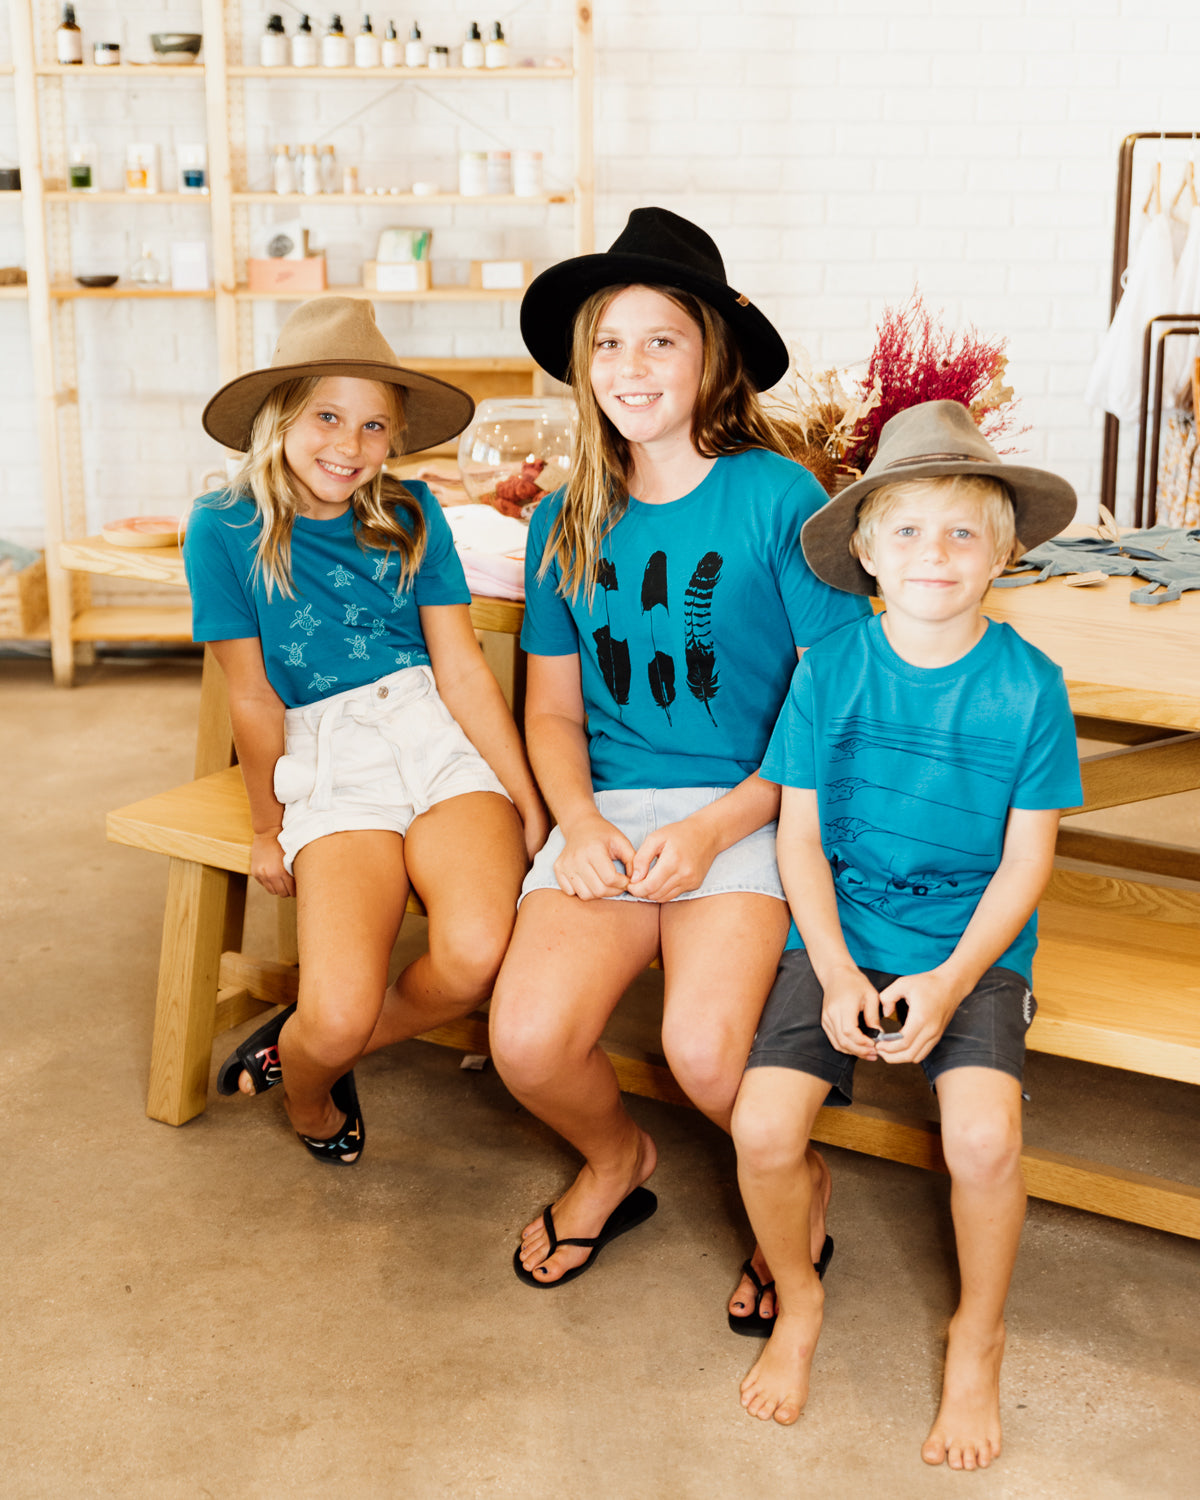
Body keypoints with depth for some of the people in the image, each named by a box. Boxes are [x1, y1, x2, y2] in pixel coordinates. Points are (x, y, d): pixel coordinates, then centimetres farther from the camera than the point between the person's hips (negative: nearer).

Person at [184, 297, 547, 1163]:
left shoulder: (410, 515, 6)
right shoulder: (225, 529, -1)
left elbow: (462, 668, 3)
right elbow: (254, 698, 4)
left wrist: (530, 804, -2)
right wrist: (271, 828, 11)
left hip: (441, 741, 2)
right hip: (328, 765, -2)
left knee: (478, 956, -27)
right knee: (339, 1014, -24)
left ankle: (312, 1041, 4)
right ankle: (306, 1083, 16)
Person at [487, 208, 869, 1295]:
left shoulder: (780, 500, -4)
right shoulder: (566, 523, 11)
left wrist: (714, 829, -14)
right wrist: (581, 822, -4)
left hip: (751, 808, -4)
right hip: (608, 810, 4)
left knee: (704, 1050, -26)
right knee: (528, 1041, -19)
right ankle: (615, 1158, 18)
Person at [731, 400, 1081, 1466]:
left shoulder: (1028, 684, -5)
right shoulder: (829, 670, -2)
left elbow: (1025, 861, -2)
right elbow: (800, 835, 0)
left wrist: (952, 980, -15)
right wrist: (836, 976, -12)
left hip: (974, 947, -1)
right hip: (839, 940, 1)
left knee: (984, 1134, -26)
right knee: (764, 1126, -19)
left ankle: (978, 1338, 5)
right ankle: (798, 1301, 14)